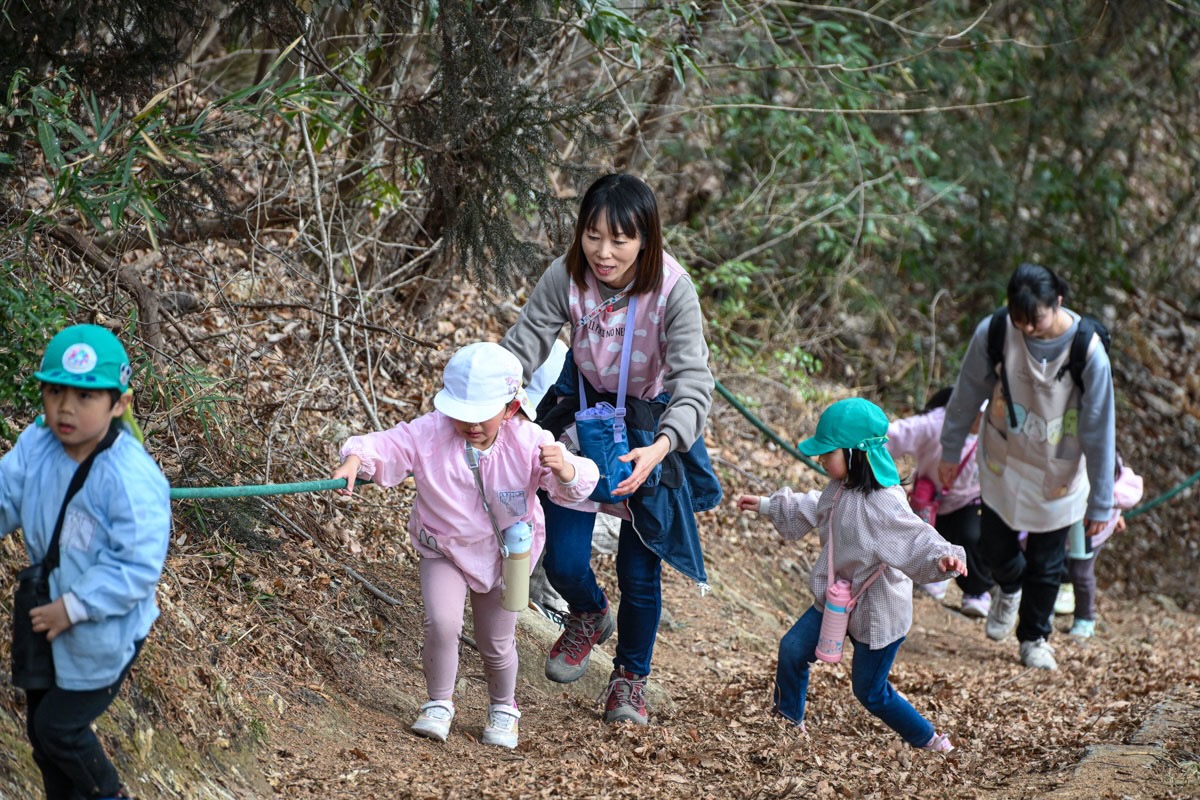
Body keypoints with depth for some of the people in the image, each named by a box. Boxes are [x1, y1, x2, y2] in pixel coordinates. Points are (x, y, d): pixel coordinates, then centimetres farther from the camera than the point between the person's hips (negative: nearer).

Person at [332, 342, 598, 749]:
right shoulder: (429, 434, -21)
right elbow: (385, 446, -25)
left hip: (504, 556, 1)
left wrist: (564, 469, -46)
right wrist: (354, 461, -47)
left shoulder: (528, 442, -21)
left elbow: (577, 486, -22)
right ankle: (439, 704, 2)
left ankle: (503, 708, 42)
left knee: (497, 642, 11)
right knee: (442, 623, -22)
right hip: (444, 550, 0)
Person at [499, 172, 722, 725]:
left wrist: (660, 447, -53)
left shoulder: (672, 290, -29)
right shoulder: (567, 277, -22)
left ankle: (630, 676, 33)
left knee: (640, 571, 5)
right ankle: (589, 616, 38)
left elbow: (693, 381, -35)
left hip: (653, 429, -2)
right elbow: (520, 347, -19)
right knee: (563, 563, 0)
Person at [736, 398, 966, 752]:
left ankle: (928, 739, 25)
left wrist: (943, 558, -60)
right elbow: (813, 511, 18)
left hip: (877, 613, -8)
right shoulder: (840, 490, -3)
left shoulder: (885, 506, -32)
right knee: (793, 649, 11)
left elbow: (916, 539, -39)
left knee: (870, 691, 4)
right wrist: (767, 506, 28)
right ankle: (789, 720, 33)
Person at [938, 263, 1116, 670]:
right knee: (994, 545, 12)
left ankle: (1035, 640, 34)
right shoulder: (993, 334, -22)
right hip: (1003, 465, 2)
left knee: (1046, 565, 9)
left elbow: (1100, 431, -18)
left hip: (1058, 474, -2)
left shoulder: (1088, 352, -27)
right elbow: (967, 394, -4)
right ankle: (1009, 588, 48)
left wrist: (1100, 503, -13)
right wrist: (950, 451, 6)